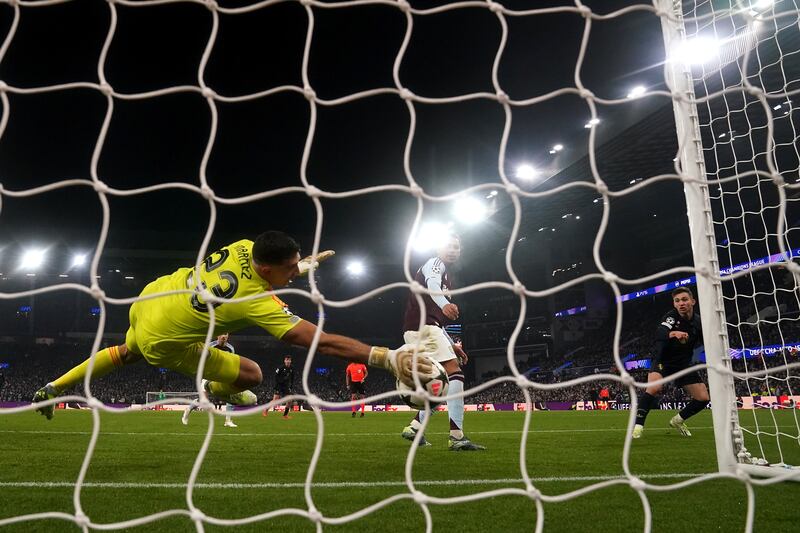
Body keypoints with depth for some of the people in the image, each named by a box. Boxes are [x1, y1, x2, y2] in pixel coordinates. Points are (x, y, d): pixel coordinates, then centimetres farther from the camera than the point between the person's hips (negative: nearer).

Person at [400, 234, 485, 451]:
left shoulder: (444, 276, 32)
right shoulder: (435, 263, 3)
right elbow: (432, 284, -24)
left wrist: (451, 345, 25)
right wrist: (444, 303, -45)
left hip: (417, 331, 10)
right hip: (422, 327, -10)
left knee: (441, 382, 15)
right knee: (454, 373, -17)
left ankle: (414, 428, 19)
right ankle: (457, 436, -24)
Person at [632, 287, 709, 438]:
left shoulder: (698, 321, -7)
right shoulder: (672, 316, -21)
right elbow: (660, 333, -42)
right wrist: (673, 333, -64)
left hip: (684, 364, 5)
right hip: (663, 361, -5)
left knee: (703, 398, 0)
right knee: (654, 388, -32)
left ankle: (678, 420, 26)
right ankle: (638, 425, -20)